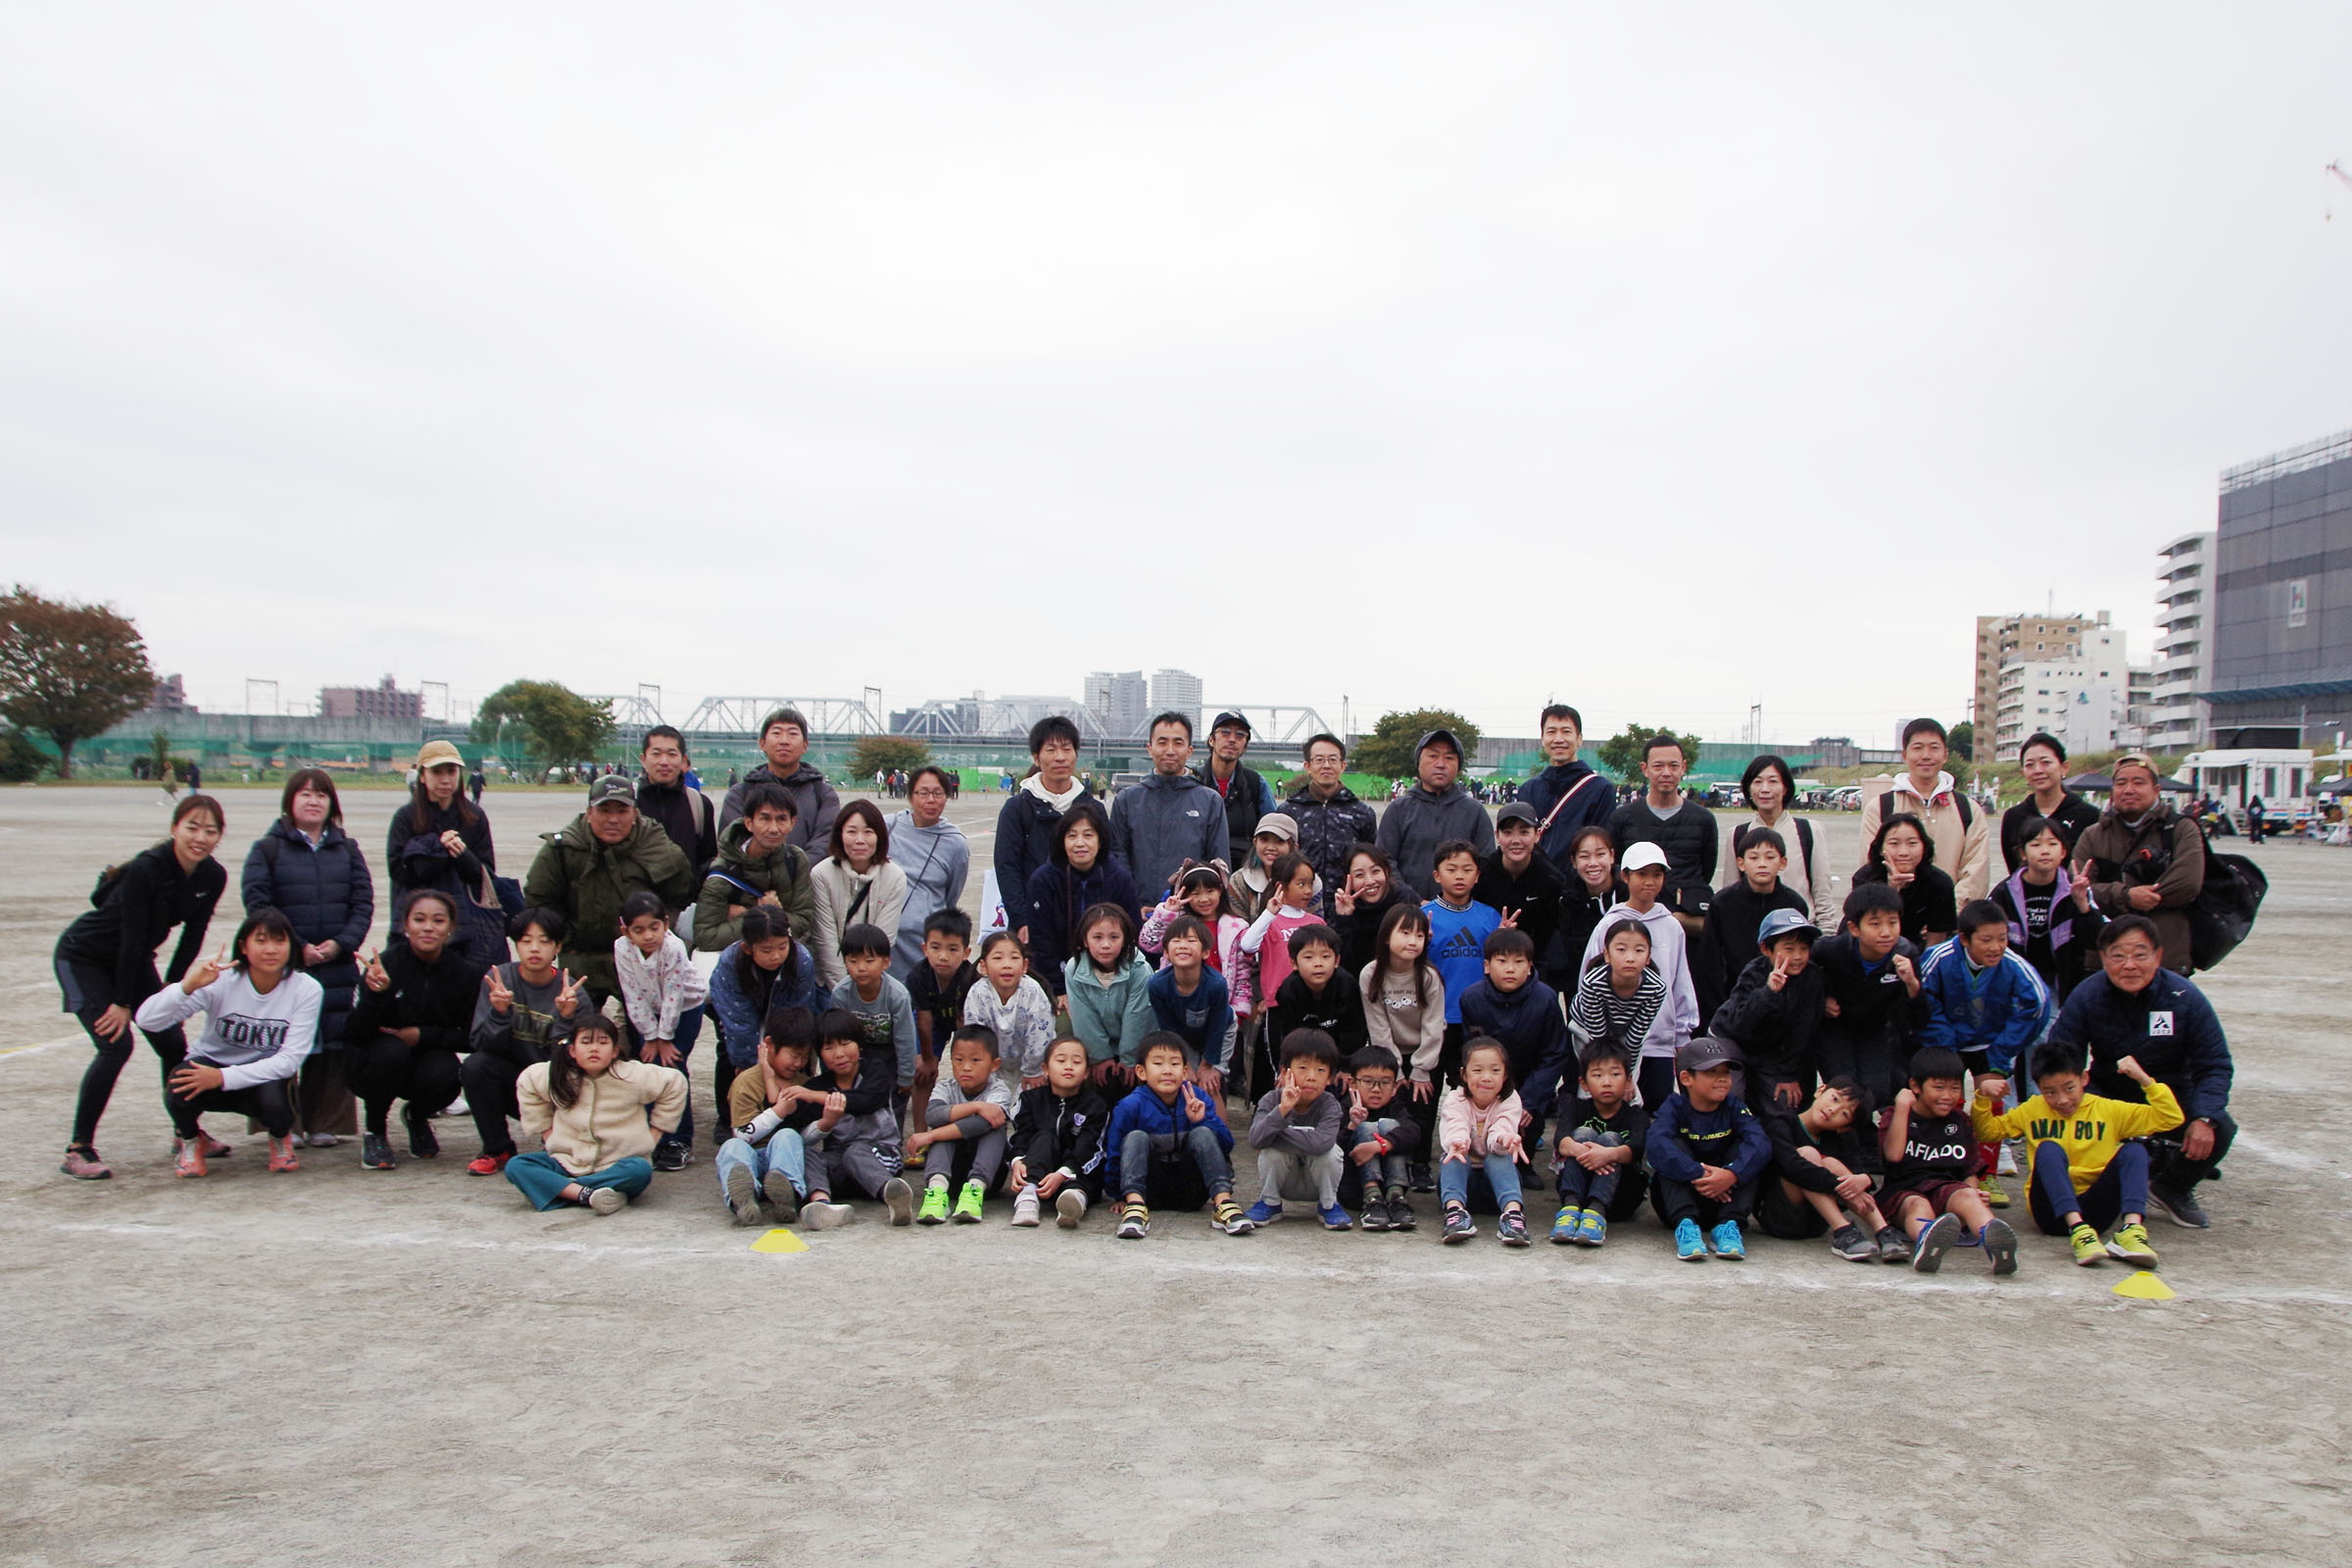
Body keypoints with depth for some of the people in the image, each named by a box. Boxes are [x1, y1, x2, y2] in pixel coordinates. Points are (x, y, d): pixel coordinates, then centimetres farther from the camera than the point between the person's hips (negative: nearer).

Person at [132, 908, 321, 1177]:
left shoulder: (306, 990, -18)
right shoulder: (220, 980, -19)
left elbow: (290, 1059, -21)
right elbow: (146, 1020, -24)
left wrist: (223, 1078, -31)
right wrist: (187, 987, -43)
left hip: (267, 1075, 0)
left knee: (274, 1102, -34)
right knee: (181, 1090, -32)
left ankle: (281, 1136, 5)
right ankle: (189, 1137, 5)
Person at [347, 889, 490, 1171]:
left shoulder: (465, 973, -11)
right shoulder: (385, 964, -18)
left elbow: (472, 1037, -4)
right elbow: (356, 1036, -24)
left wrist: (423, 1035, -17)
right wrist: (375, 994, -41)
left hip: (430, 1056, 2)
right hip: (375, 1065, -2)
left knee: (443, 1076, -31)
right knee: (391, 1050, -33)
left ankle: (418, 1117, 9)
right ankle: (375, 1131, -5)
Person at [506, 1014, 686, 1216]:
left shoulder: (631, 1077, -12)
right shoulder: (557, 1076, -4)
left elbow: (675, 1083, -1)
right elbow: (525, 1083, 17)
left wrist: (654, 1133, 1)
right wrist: (547, 1131, 11)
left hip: (617, 1164, -3)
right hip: (567, 1160, 3)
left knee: (641, 1170, -36)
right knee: (515, 1166, -20)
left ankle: (559, 1188, -24)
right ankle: (587, 1195, -33)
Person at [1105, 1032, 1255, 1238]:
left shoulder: (1198, 1100, -2)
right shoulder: (1130, 1107, -10)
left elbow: (1226, 1146, -3)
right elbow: (1113, 1153, -2)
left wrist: (1202, 1120, -19)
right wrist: (1119, 1196, -3)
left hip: (1189, 1192, 1)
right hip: (1149, 1190, -1)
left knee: (1202, 1134, -20)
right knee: (1136, 1137, -23)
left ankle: (1223, 1203, -32)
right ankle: (1135, 1204, -42)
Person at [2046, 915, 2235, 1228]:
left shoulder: (2184, 997, -16)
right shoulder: (2086, 997, -15)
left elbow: (2215, 1066, -10)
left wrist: (2204, 1118, -27)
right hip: (2109, 1097, -1)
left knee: (2220, 1130, -27)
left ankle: (2173, 1188, 7)